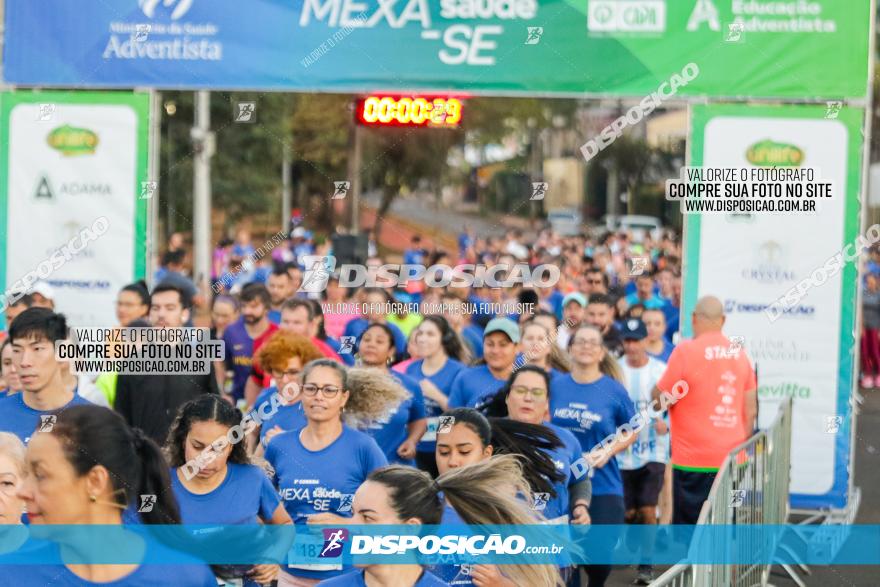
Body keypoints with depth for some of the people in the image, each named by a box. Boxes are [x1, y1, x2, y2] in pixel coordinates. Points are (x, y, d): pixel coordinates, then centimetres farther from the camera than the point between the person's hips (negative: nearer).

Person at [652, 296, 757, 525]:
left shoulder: (686, 351, -11)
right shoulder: (739, 353, 6)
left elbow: (660, 400, -8)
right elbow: (751, 411, 9)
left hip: (693, 462, -5)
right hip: (732, 460, 5)